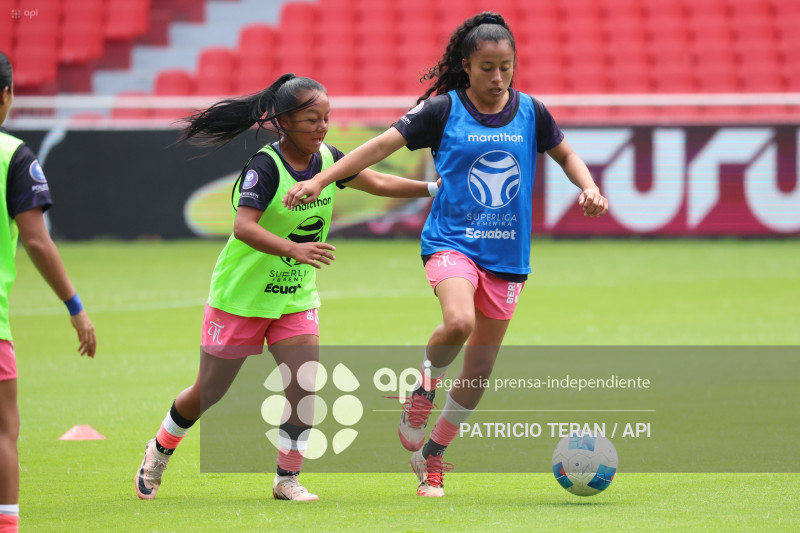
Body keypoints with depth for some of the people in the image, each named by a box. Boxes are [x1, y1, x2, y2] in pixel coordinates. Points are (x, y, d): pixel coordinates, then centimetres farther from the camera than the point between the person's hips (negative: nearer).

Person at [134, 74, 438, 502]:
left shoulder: (327, 160, -3)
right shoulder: (264, 166, -23)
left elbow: (379, 183, 7)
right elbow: (244, 227, -34)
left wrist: (434, 187, -2)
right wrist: (293, 248, -48)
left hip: (297, 297, 5)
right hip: (240, 294, -5)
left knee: (305, 385, -11)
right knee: (208, 394, 8)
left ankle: (287, 479, 4)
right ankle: (159, 451, 35)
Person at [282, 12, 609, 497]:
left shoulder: (530, 112, 4)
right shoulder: (443, 109, -5)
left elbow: (565, 153, 20)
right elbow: (383, 145, -5)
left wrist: (588, 187, 1)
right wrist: (321, 180, -12)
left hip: (507, 254, 4)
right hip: (452, 240, -4)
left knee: (480, 370, 6)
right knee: (458, 322, -34)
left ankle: (432, 458, 24)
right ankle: (425, 383, -1)